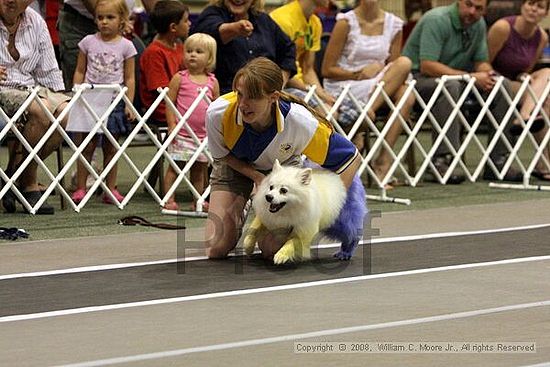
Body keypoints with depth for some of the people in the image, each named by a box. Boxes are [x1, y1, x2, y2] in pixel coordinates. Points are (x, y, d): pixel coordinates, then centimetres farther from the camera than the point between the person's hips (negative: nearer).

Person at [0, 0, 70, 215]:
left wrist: (60, 97, 3)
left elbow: (48, 71, 15)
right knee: (41, 110, -32)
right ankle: (29, 184, -16)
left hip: (30, 89, 6)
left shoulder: (36, 23, 12)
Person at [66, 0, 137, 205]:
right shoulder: (89, 42, 4)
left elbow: (129, 78, 4)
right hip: (90, 99, 0)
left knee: (111, 147, 6)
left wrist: (129, 104, -2)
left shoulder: (125, 46, 2)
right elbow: (80, 72, 9)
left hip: (114, 99, 0)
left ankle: (110, 189, 11)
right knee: (87, 146, -1)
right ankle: (80, 188, 2)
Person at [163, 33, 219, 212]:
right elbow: (169, 102, -2)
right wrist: (172, 125, -10)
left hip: (204, 134, 3)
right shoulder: (179, 78, -2)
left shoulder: (212, 82, 6)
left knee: (200, 169, 10)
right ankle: (169, 200, 2)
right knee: (175, 166, -1)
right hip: (181, 133, -3)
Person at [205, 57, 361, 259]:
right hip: (234, 165, 1)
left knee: (273, 250, -12)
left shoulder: (300, 123, -39)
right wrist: (256, 176, -26)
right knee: (216, 249, -10)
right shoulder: (218, 113, -37)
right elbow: (221, 155, -12)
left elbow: (350, 157, -24)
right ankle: (238, 213, 24)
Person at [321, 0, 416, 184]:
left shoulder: (393, 24, 6)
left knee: (406, 96, -29)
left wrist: (379, 68, -11)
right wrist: (359, 74, -14)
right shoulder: (346, 22, -6)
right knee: (404, 63, -23)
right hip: (342, 89, -5)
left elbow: (394, 68, 10)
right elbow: (327, 70, -5)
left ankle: (384, 160, -26)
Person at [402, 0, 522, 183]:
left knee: (502, 85, -8)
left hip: (455, 77, 8)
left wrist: (487, 75, -15)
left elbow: (482, 62, 11)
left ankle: (498, 161, -8)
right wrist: (471, 77, -27)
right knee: (450, 85, -38)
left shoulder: (479, 24, 5)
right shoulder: (437, 20, -20)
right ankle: (441, 161, -41)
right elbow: (427, 66, -27)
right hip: (418, 77, -8)